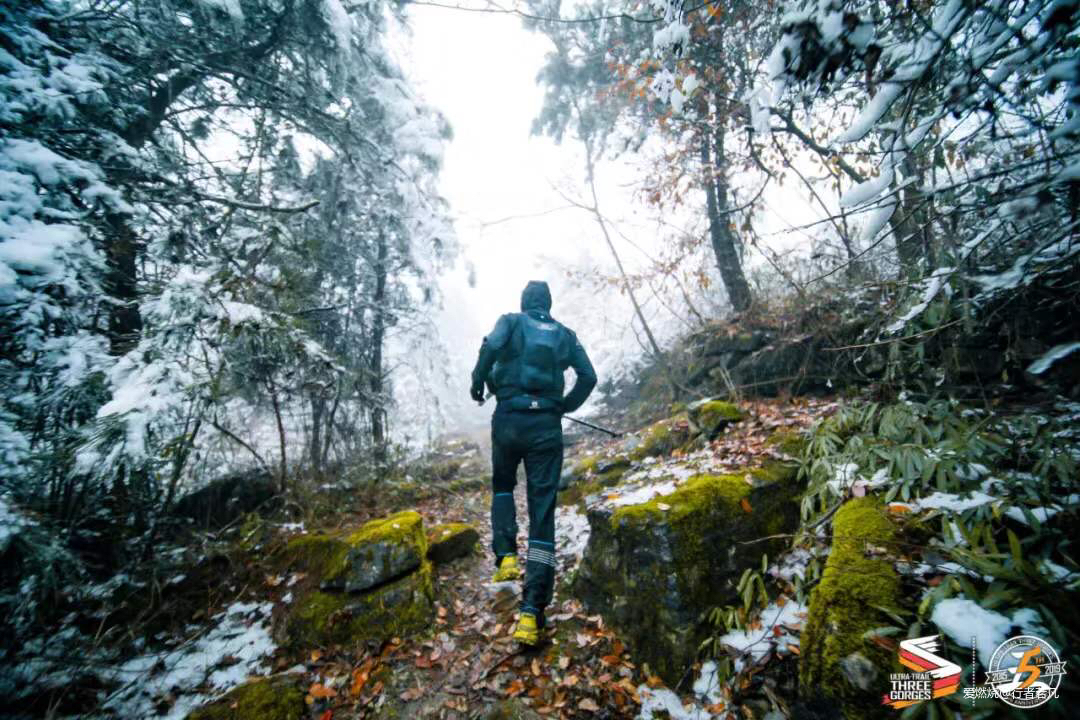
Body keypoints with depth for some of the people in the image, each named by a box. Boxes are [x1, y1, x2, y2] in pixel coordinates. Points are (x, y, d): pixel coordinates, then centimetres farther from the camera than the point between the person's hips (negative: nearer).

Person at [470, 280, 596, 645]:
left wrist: (479, 380, 1)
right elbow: (589, 377, 5)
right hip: (547, 426, 1)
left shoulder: (511, 321, 8)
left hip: (509, 419, -1)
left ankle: (506, 556, 12)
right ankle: (532, 611, 0)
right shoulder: (565, 334, 15)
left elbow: (491, 345, -14)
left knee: (502, 485, 27)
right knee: (542, 512, 3)